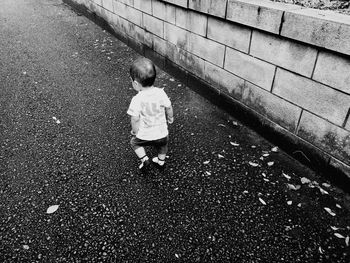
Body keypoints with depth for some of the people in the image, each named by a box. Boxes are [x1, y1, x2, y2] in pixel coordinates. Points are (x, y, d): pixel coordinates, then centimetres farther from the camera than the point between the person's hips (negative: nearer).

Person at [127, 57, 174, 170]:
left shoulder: (137, 100, -24)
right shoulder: (161, 93, -14)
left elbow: (135, 119, -18)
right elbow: (169, 108, 0)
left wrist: (134, 131, 2)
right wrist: (170, 118, 20)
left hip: (145, 136, -3)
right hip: (162, 133, 3)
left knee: (134, 142, 28)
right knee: (162, 144, 35)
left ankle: (144, 159, 18)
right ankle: (161, 161, 49)